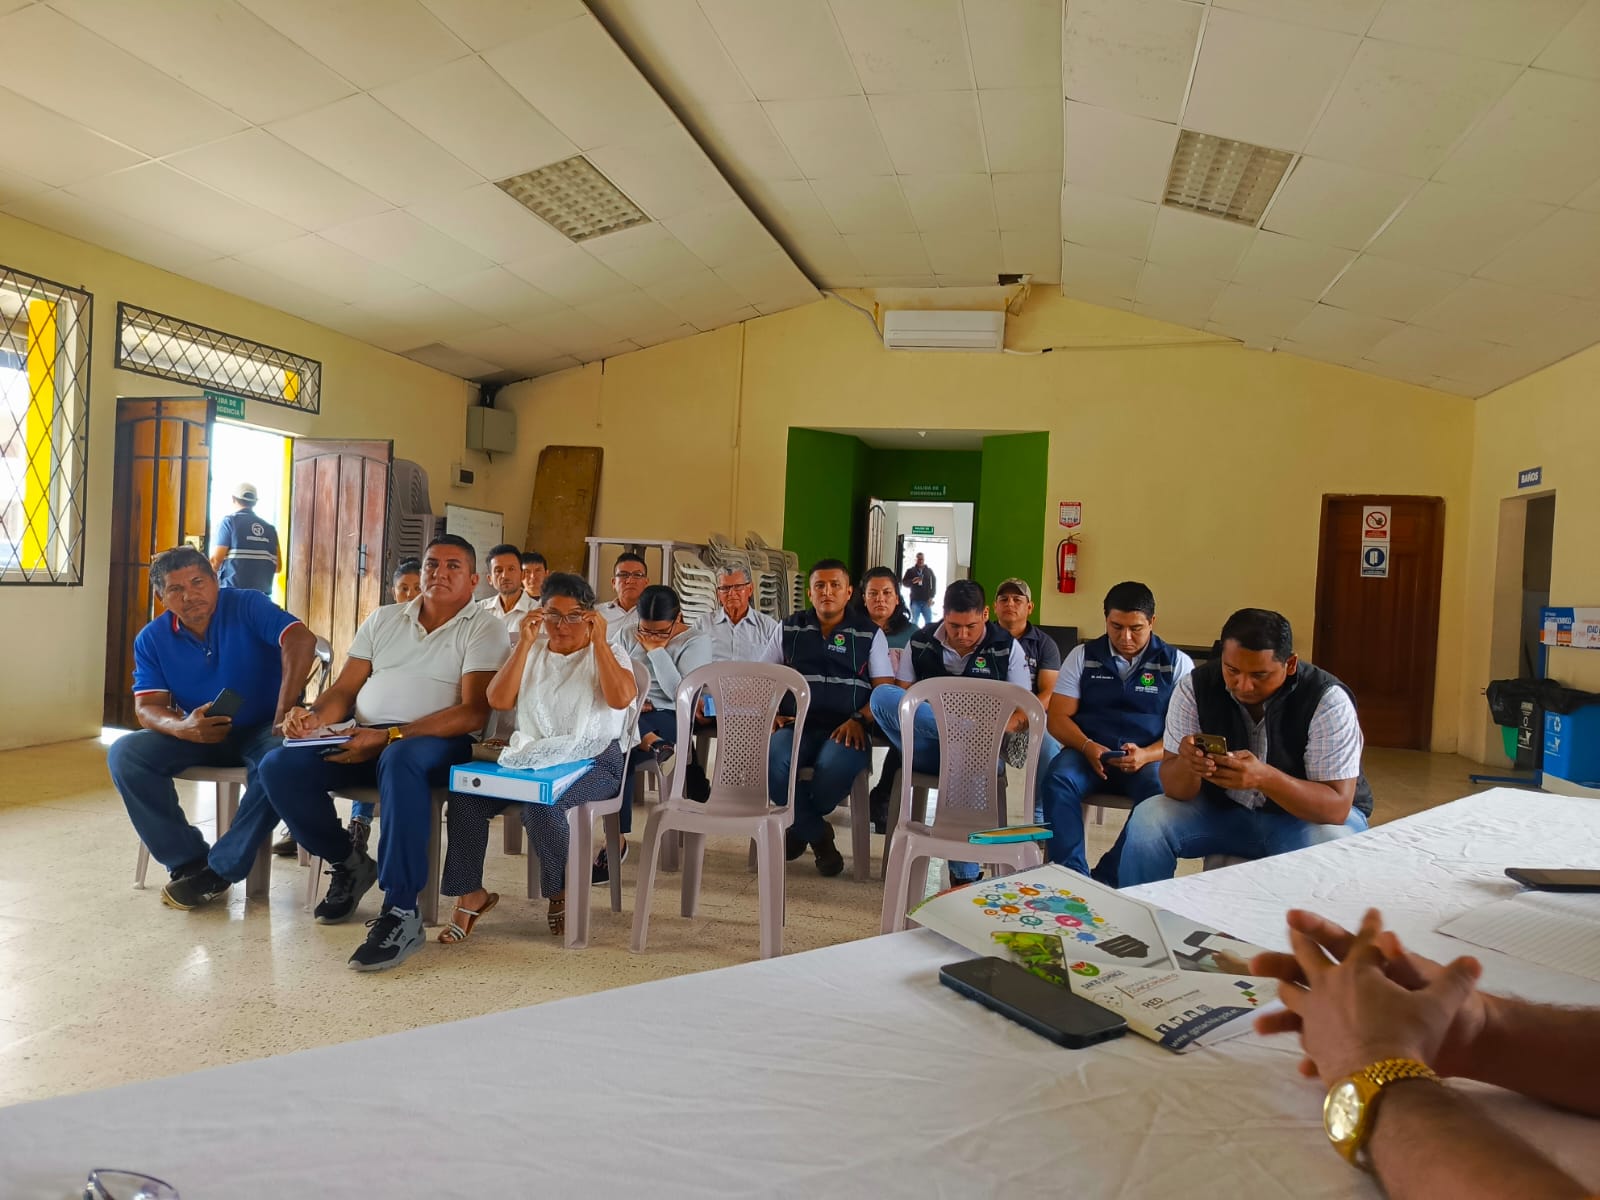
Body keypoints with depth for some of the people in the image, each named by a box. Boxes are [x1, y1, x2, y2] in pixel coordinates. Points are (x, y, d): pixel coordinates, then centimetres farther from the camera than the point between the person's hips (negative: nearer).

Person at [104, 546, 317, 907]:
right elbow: (147, 709, -7)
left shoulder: (247, 606, -14)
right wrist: (183, 728, -32)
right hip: (196, 735, 4)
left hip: (260, 730, -4)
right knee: (124, 754, -18)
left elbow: (301, 640, -30)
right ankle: (188, 860, -12)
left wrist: (284, 713, -36)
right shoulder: (151, 639, -1)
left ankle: (220, 870, -20)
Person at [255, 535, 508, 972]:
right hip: (363, 738, 6)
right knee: (279, 767, -17)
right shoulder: (383, 619, 18)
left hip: (434, 742, -6)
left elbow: (473, 713, -13)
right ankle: (348, 863, 8)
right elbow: (344, 689, 16)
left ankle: (401, 912, -32)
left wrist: (388, 738, -21)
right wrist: (316, 716, -8)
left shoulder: (483, 630, -1)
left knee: (399, 761, -39)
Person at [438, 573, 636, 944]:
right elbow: (499, 700, -1)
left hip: (592, 762, -4)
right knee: (465, 796, -21)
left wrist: (598, 641, -14)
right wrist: (525, 643, -5)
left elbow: (622, 698, -16)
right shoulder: (531, 652, 15)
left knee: (541, 802, -34)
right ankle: (469, 895, -7)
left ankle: (560, 892, -7)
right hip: (528, 757, 4)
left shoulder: (608, 653, 5)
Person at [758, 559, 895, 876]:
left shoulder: (870, 633, 12)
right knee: (769, 763, -33)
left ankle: (801, 825, 2)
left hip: (846, 730, -1)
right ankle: (818, 834, -5)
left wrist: (859, 720, -14)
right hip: (797, 724, 2)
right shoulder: (789, 629, 18)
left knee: (834, 769, -36)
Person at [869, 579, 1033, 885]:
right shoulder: (921, 643, 9)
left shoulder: (1006, 648, 6)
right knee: (881, 695, -24)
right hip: (926, 747, 1)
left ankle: (965, 876, -29)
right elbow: (899, 694, 5)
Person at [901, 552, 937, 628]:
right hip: (915, 600, 0)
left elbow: (934, 584, 5)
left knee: (929, 622, -3)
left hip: (926, 601, 0)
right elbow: (904, 582, 5)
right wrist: (912, 581, -16)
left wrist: (931, 597, -4)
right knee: (914, 621, -2)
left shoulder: (929, 571, 9)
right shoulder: (910, 571, 8)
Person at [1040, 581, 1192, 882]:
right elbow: (1058, 717, 4)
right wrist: (1087, 747, -17)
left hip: (1150, 758, -1)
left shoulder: (1177, 663, 6)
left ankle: (1107, 879, -26)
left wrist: (1147, 755, -21)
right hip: (1089, 753, 1)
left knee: (1161, 792, -35)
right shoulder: (1083, 656, 10)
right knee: (1058, 779, -32)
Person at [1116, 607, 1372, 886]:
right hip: (1223, 809, 2)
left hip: (1308, 815, -2)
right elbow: (1174, 788, -14)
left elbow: (1337, 806, -27)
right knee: (1147, 821, -21)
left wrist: (1264, 777, -44)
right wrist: (1186, 764, -39)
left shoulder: (1328, 701, -23)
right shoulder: (1196, 687, -16)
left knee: (1333, 846, -34)